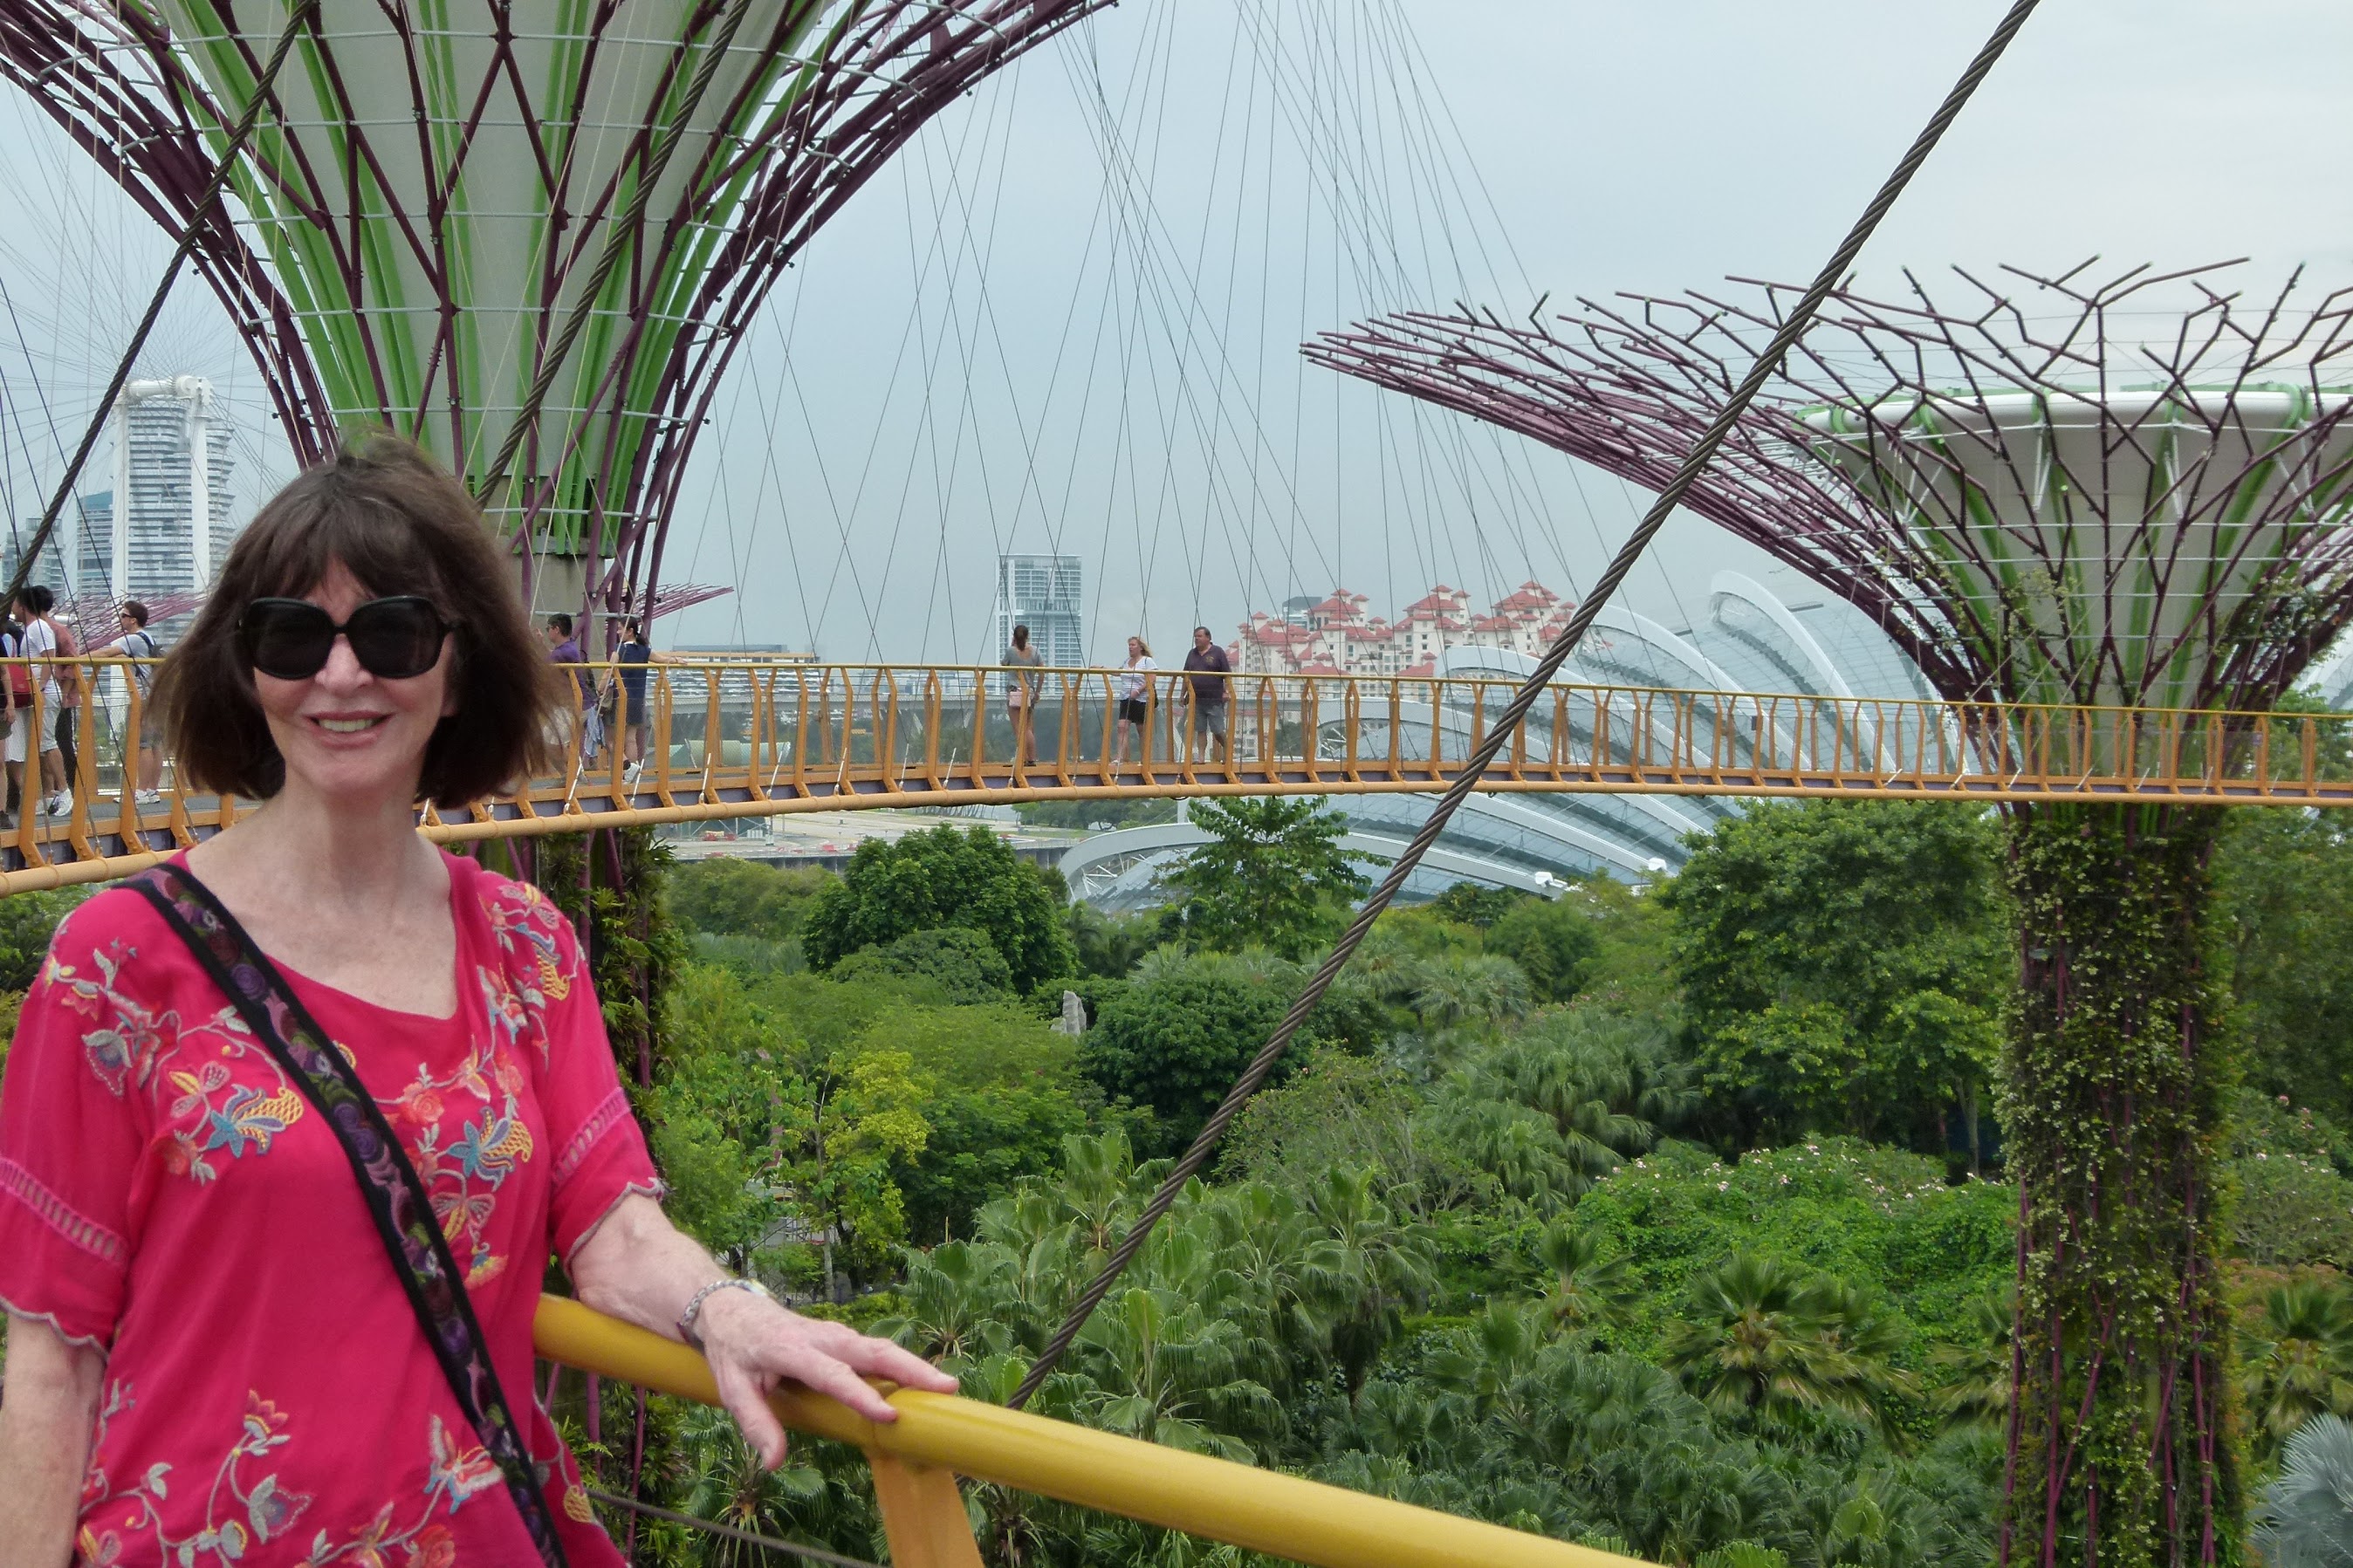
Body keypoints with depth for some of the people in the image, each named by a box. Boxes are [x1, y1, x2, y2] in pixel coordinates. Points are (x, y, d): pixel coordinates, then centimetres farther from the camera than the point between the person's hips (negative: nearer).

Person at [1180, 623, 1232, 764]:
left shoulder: (1217, 652, -1)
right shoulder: (1192, 654, 14)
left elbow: (1227, 674, -3)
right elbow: (1187, 676, 18)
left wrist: (1226, 691, -11)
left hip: (1214, 700, -5)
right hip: (1196, 700, 5)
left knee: (1217, 730, -3)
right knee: (1200, 730, 4)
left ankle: (1227, 748, 20)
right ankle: (1201, 757, 6)